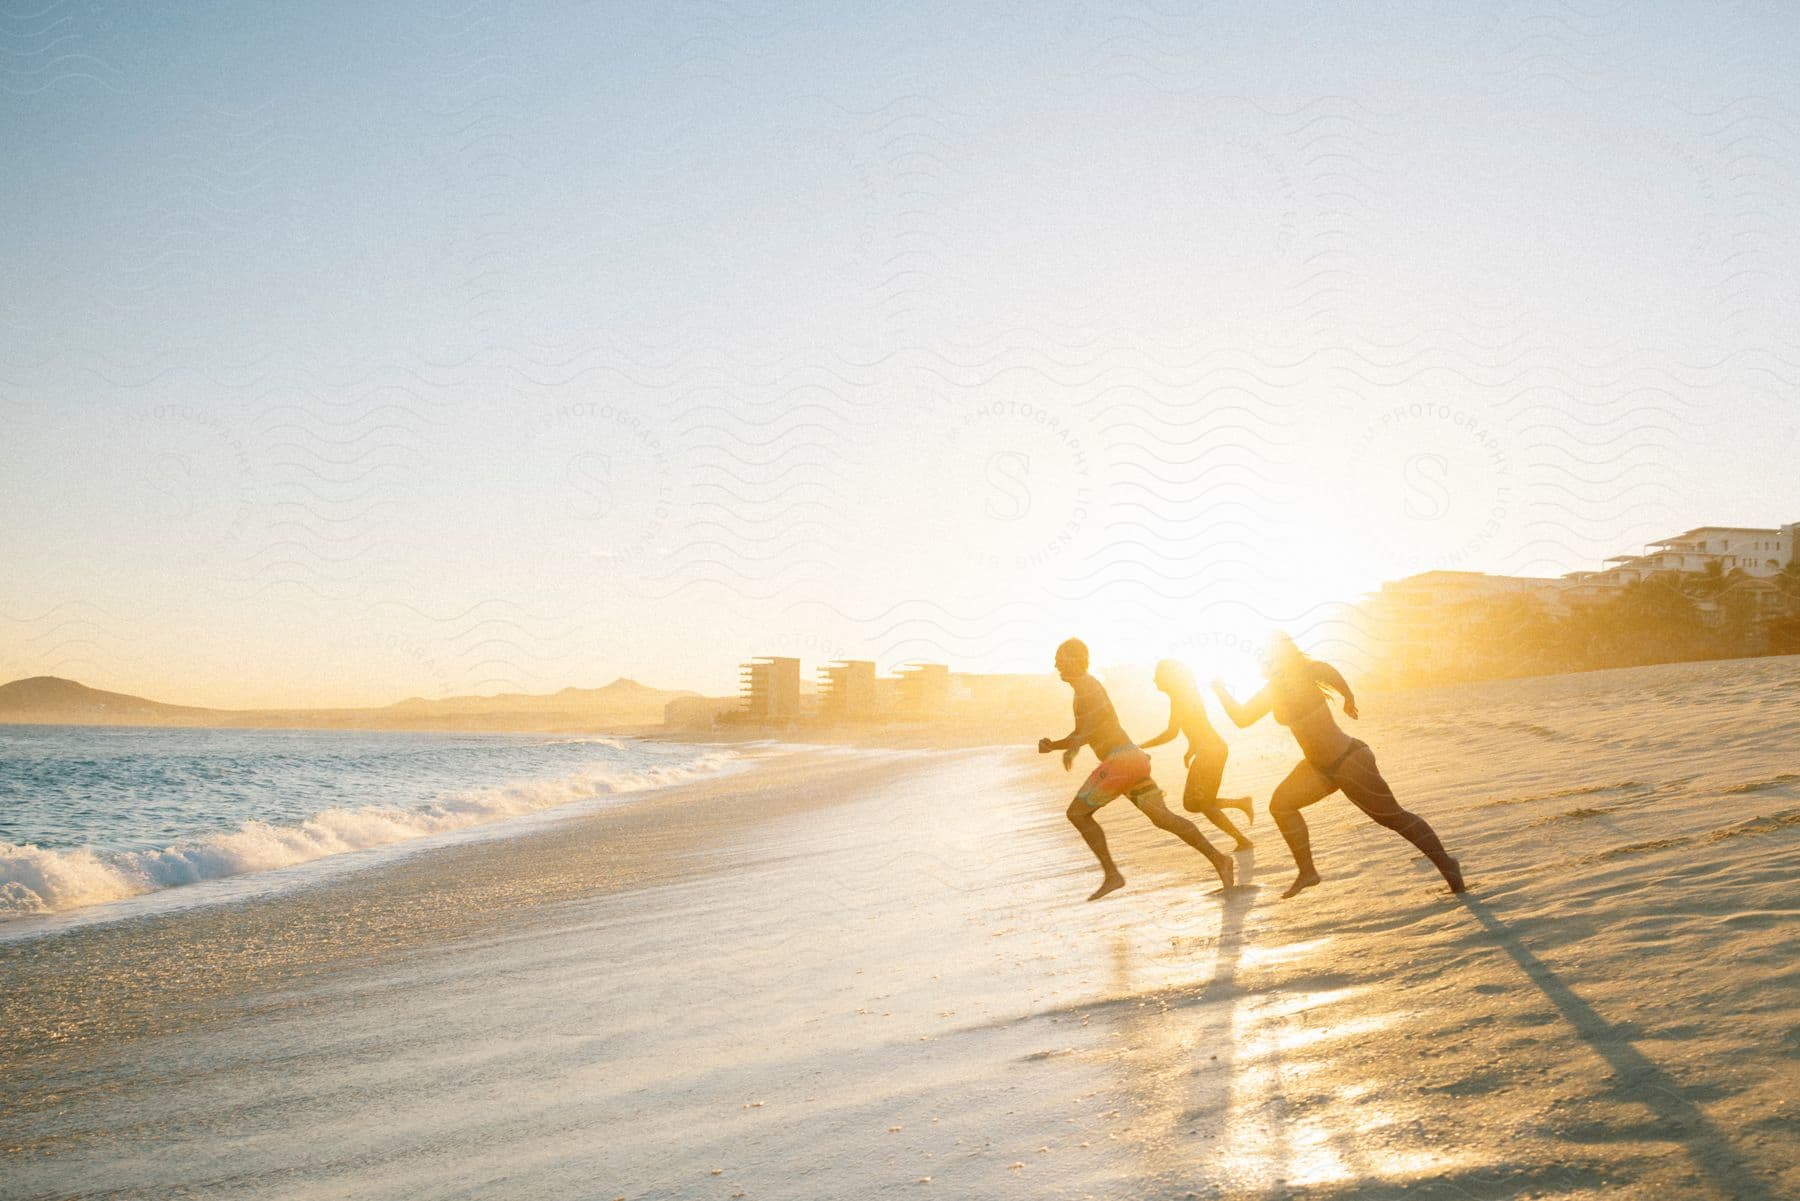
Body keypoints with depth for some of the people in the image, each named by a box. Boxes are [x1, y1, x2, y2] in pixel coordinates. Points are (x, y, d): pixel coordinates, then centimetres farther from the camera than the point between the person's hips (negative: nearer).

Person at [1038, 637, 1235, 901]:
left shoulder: (1086, 684, -7)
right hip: (1133, 760, 10)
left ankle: (1111, 874, -5)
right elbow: (1080, 734, 32)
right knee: (1162, 818, 9)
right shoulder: (1085, 688, 25)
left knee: (1077, 812, -5)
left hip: (1121, 760, -10)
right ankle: (1218, 859, 5)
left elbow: (1099, 713, -29)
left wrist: (1074, 745, -41)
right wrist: (1052, 745, 15)